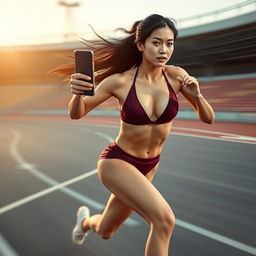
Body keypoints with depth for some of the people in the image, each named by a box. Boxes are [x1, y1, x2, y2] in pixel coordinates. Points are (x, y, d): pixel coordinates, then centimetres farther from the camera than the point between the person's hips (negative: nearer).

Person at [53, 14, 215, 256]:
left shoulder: (176, 76, -11)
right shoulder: (120, 81, -19)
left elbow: (208, 119, -5)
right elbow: (76, 114, -10)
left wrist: (196, 95, -25)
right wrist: (78, 94, -32)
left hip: (148, 166, 5)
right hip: (116, 161, -4)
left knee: (105, 231, 22)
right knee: (164, 220, -25)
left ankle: (86, 221, 59)